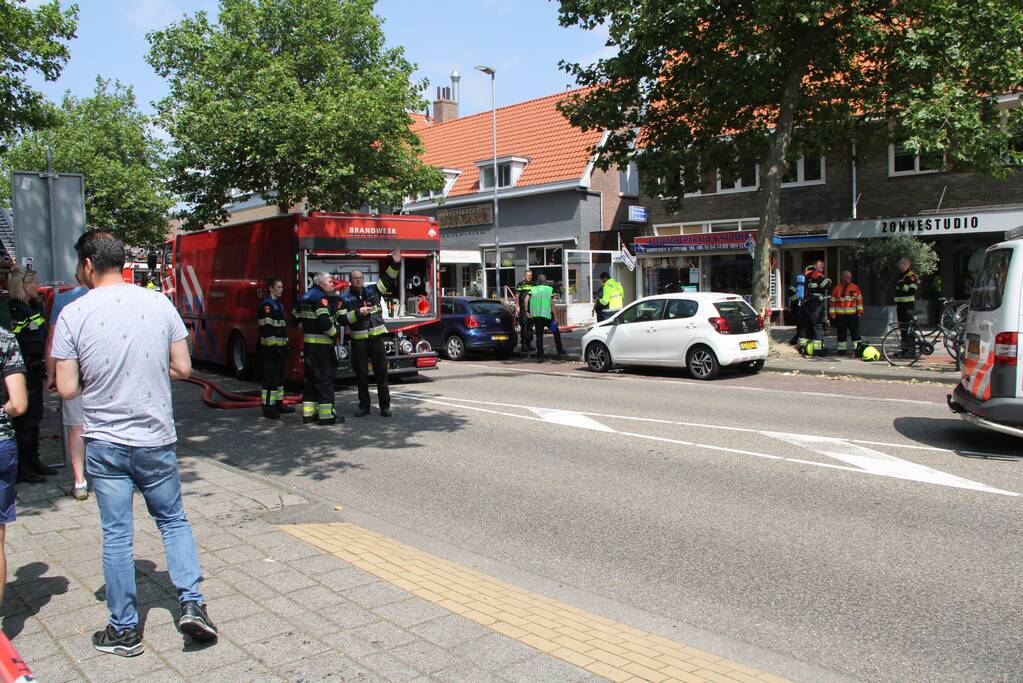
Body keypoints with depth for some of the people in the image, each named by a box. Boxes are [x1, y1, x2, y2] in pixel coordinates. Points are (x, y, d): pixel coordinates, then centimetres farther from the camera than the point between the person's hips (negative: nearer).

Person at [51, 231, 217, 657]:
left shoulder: (73, 314, -9)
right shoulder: (159, 304, -4)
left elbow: (67, 389, -8)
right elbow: (182, 369, -1)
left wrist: (95, 377, 11)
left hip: (104, 443, -1)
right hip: (156, 440, 1)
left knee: (116, 535, 9)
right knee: (172, 520, 19)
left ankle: (124, 630, 20)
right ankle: (191, 602, 7)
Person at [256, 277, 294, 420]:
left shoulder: (278, 304, 17)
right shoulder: (266, 305, -13)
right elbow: (266, 328, -20)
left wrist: (285, 345, 20)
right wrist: (273, 346, -23)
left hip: (279, 347, 10)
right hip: (270, 348, -10)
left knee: (279, 376, 15)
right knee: (270, 378, -8)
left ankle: (279, 403, 24)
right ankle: (268, 408, -5)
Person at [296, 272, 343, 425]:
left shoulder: (305, 296, 16)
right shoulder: (321, 298, -14)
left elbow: (298, 318, 21)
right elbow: (324, 321, -24)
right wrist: (335, 334, -10)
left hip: (308, 343, 9)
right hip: (321, 344, -9)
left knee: (311, 377, 13)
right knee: (325, 377, -5)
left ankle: (308, 413, 17)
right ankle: (326, 414, -3)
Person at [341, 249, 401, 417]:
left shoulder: (373, 290, 8)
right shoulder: (346, 298, 3)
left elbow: (388, 278, 10)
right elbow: (343, 318, -5)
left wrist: (395, 263, -1)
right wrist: (358, 313, -15)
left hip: (376, 337, 1)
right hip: (358, 341, -1)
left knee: (381, 373, 1)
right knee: (361, 375, 6)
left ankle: (385, 406, 7)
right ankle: (364, 406, 16)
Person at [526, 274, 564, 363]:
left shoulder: (533, 289, 9)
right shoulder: (549, 289, 2)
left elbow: (526, 299, -4)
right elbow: (552, 304, -3)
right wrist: (555, 317, 0)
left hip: (535, 315, 2)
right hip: (547, 315, -2)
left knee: (539, 336, 5)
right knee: (556, 331, 18)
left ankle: (540, 357, 0)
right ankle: (560, 350, 21)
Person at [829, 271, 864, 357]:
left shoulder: (855, 287, 8)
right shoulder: (837, 288, 4)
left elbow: (859, 299, 12)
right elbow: (832, 301, 5)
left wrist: (860, 310, 3)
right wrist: (832, 313, -1)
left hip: (853, 314, 1)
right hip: (840, 315, -1)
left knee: (855, 331, -1)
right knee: (841, 333, 4)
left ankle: (857, 347, 3)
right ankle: (841, 348, 12)